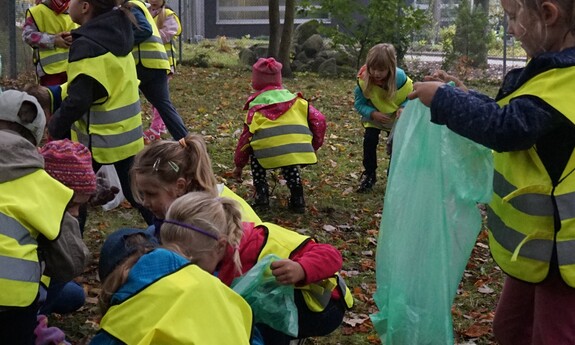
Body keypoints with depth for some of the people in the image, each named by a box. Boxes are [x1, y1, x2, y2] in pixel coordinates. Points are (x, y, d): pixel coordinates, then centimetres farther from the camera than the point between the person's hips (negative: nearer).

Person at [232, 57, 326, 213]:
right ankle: (297, 198, 25)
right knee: (288, 164, 38)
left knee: (255, 154, 32)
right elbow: (319, 120, 14)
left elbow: (246, 136, 21)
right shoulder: (294, 99, 23)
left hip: (269, 154, -3)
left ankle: (262, 196, 19)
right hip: (299, 151, 3)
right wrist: (314, 146, 26)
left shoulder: (257, 105, 17)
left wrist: (239, 165, 31)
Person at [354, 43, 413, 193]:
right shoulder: (363, 80, -31)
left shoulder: (400, 78, -33)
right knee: (369, 140, -13)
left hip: (396, 118, 0)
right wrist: (373, 114, -37)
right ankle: (369, 175, 5)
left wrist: (403, 108, -38)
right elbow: (359, 104, -20)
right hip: (374, 116, 0)